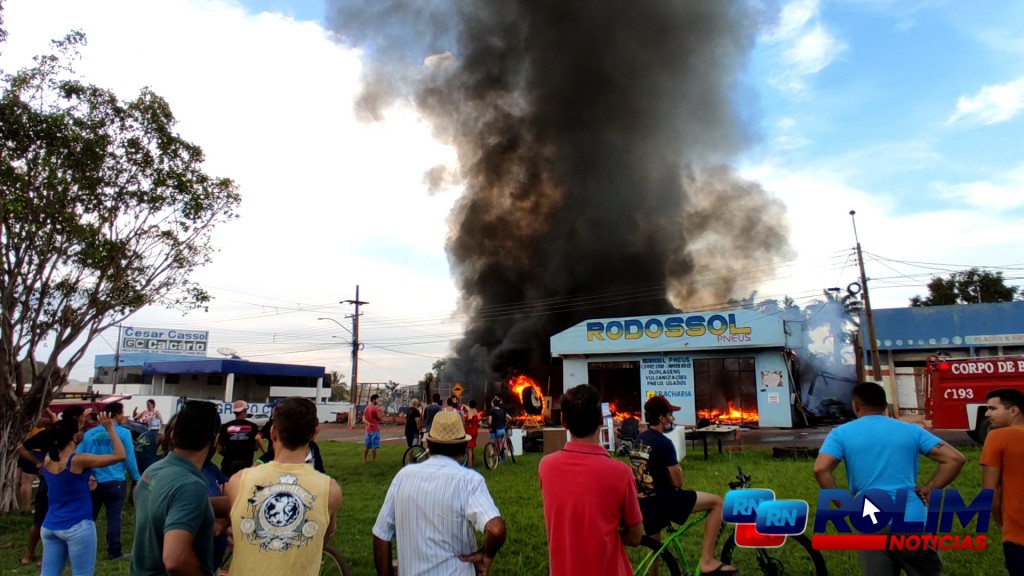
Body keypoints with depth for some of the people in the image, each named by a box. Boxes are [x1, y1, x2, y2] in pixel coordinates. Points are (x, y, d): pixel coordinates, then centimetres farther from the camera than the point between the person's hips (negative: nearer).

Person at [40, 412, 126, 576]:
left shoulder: (48, 460, 3)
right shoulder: (78, 460, -17)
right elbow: (120, 455, -20)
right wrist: (110, 429, -14)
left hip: (50, 526, 7)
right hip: (78, 527, -7)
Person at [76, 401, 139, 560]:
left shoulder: (89, 433, 4)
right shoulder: (123, 433, -9)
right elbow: (129, 459, -8)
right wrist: (136, 479, 4)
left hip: (93, 482, 4)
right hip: (114, 482, -4)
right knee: (113, 517, 3)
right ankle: (113, 552, 6)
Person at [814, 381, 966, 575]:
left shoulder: (841, 433, 2)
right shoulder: (911, 430, 9)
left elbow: (821, 469, -13)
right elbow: (955, 459, 4)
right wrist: (928, 489, 7)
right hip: (912, 521, 2)